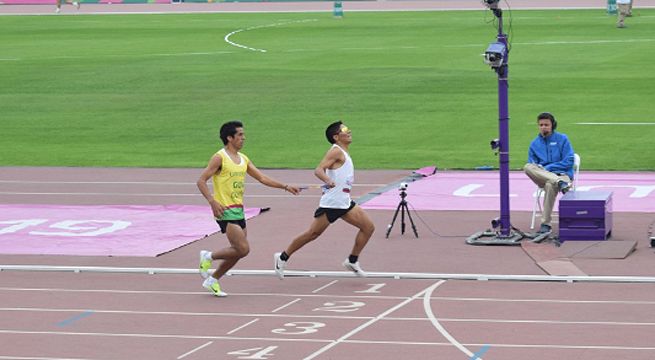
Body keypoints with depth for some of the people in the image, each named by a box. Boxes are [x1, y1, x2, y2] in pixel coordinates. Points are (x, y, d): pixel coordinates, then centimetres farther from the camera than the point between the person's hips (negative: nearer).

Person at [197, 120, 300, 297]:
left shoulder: (243, 159, 13)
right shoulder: (219, 158, -10)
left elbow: (262, 178, 17)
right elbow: (201, 181, -12)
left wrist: (285, 187, 8)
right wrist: (212, 201, -24)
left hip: (239, 210, 8)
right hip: (225, 210, -8)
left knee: (237, 252, 7)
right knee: (243, 249, -16)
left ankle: (212, 280, 21)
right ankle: (208, 257, 3)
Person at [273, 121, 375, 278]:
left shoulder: (343, 153, 15)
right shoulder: (336, 151, -12)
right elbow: (319, 170, -25)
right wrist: (328, 180, -42)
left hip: (345, 203, 9)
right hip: (331, 203, -9)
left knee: (368, 227, 1)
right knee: (313, 233, -4)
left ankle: (352, 261, 9)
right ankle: (283, 257, 9)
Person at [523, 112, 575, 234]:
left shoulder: (562, 139, 4)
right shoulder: (534, 144, 14)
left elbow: (569, 162, -3)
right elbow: (532, 164, 14)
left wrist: (547, 168, -9)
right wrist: (539, 170, -11)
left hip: (562, 174, -4)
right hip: (541, 177, 4)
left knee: (550, 185, -41)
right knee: (527, 167, -30)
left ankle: (545, 224, -38)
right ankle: (559, 183, -46)